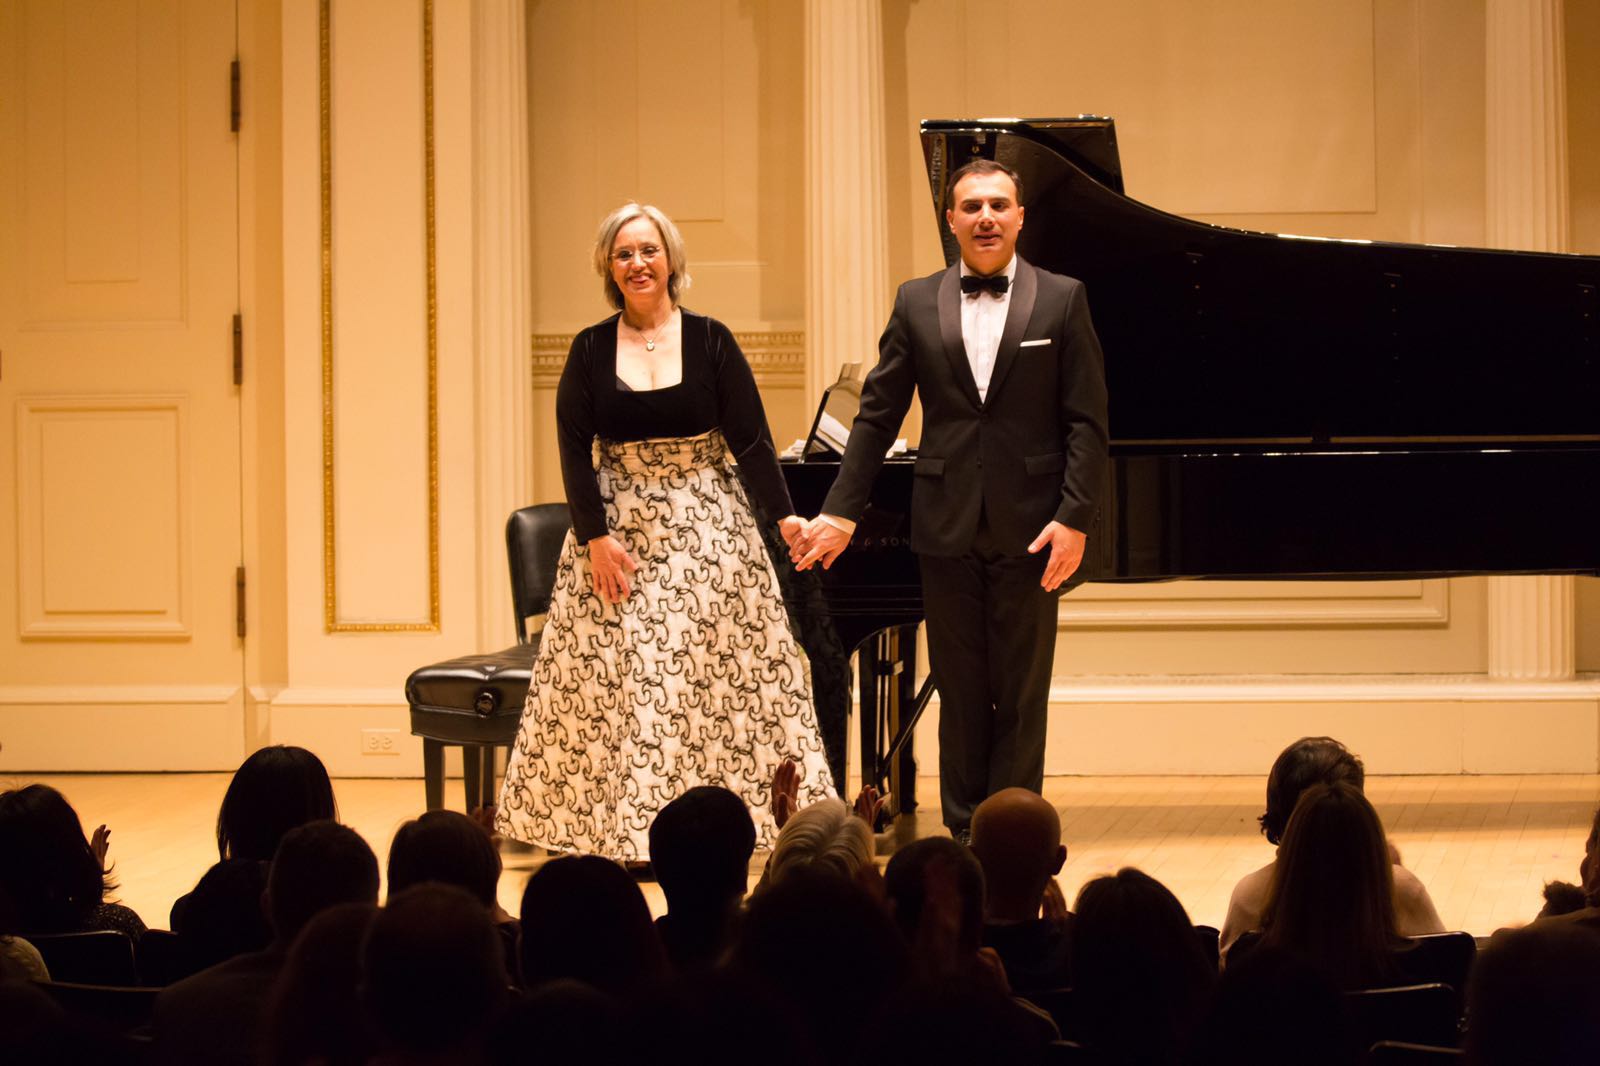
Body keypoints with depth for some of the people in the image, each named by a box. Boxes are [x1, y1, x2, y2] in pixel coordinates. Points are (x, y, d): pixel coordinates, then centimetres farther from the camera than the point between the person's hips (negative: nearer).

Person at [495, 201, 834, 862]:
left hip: (705, 533, -1)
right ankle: (619, 832, 3)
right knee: (617, 681, -2)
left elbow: (750, 439, -1)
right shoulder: (591, 351, 4)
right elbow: (575, 451, 1)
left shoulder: (710, 341, 1)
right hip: (619, 530, 1)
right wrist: (595, 536, -8)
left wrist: (784, 516, -12)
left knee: (714, 681, -3)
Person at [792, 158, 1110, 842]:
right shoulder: (918, 304, 7)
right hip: (947, 528, 2)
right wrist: (840, 511, 1)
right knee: (960, 691, 6)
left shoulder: (1062, 300, 1)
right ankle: (963, 833, 13)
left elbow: (1087, 422, -2)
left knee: (1021, 695, 2)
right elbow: (877, 415, 8)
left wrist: (1074, 517, -11)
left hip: (1029, 528, -2)